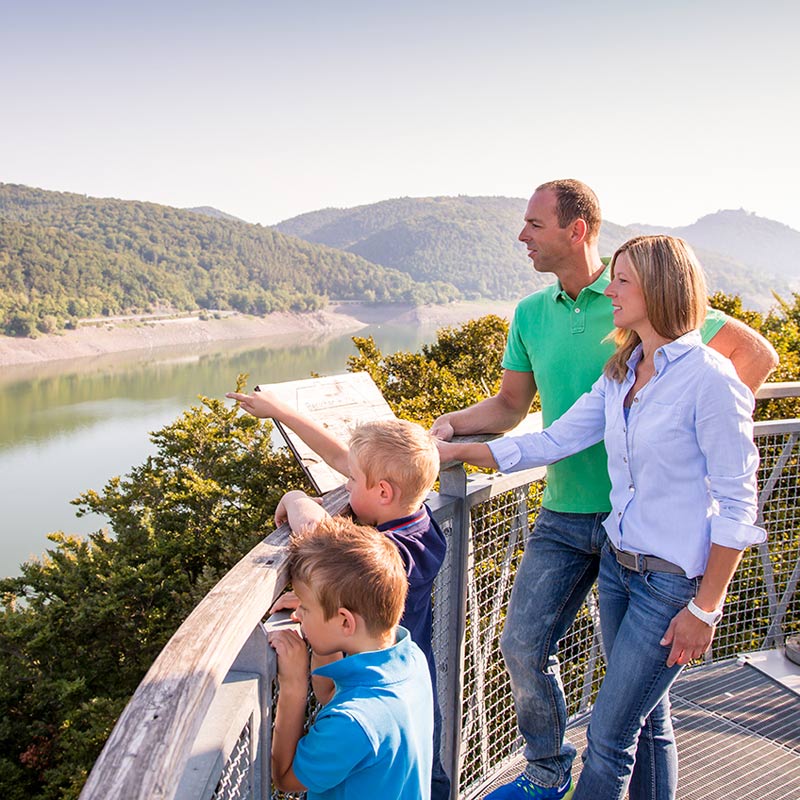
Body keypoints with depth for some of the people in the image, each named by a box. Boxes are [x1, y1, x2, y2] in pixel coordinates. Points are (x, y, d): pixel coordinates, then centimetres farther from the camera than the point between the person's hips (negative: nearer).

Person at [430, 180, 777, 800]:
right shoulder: (531, 315, 7)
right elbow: (510, 407, 13)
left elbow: (757, 354, -2)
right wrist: (451, 424, -5)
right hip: (565, 516, 5)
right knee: (523, 644, 4)